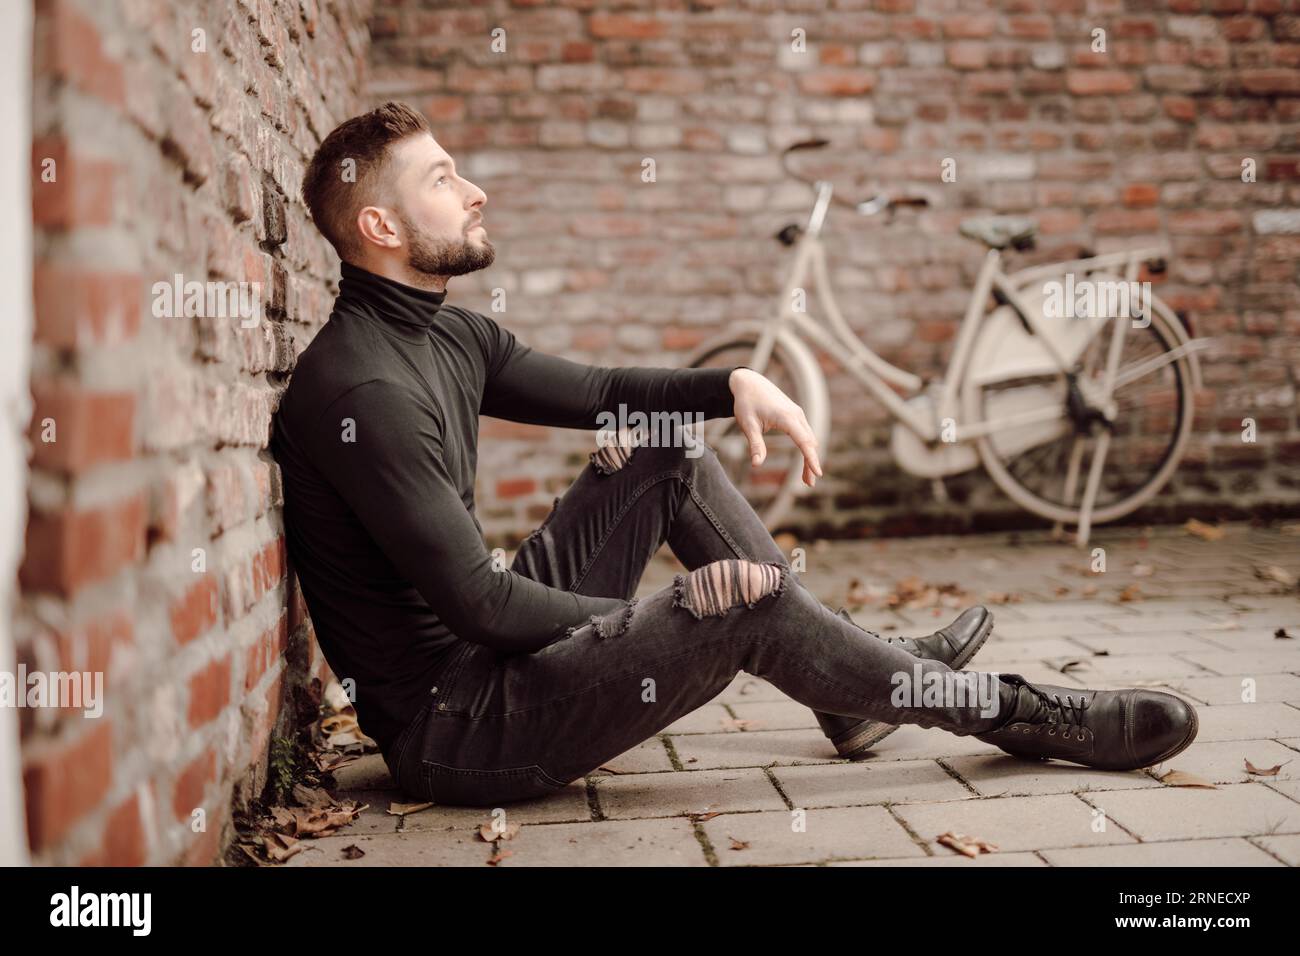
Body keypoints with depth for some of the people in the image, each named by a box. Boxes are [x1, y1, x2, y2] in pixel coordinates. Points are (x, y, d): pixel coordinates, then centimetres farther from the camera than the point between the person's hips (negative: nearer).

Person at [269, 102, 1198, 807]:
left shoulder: (446, 334, 6)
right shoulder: (363, 388, -23)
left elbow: (595, 390, 17)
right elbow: (480, 602, -24)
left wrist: (734, 383, -1)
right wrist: (683, 616, -14)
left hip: (493, 644, 10)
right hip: (452, 727, -10)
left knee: (672, 459, 9)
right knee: (748, 601, -21)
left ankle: (861, 673, 11)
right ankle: (1010, 711, 0)